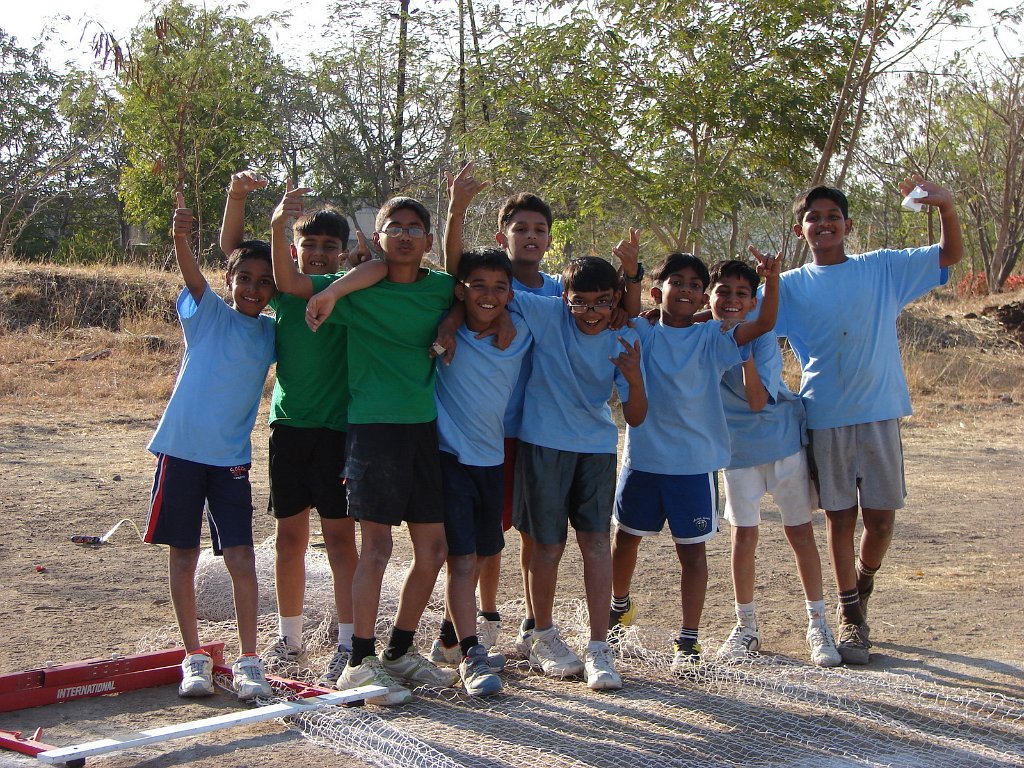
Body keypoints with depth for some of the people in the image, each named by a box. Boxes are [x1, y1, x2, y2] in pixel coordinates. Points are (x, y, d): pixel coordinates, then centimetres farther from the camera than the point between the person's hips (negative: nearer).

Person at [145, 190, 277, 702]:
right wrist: (180, 236, -42)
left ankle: (248, 661, 3)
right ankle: (194, 657, 17)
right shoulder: (208, 313, -3)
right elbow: (191, 274, -20)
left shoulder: (271, 334, 8)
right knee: (183, 555, 6)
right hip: (182, 448, -2)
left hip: (232, 457, 2)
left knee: (241, 556, -4)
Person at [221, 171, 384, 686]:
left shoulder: (352, 291, -2)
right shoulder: (283, 289, 7)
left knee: (339, 536, -2)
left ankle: (348, 644, 3)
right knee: (288, 535, 10)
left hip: (338, 427, -3)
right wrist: (236, 196, -9)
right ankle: (289, 637, 23)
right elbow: (233, 249, 6)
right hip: (288, 425, 4)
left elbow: (382, 266, -21)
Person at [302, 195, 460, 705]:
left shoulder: (443, 289, 8)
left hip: (425, 427, 5)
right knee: (376, 548, -5)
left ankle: (400, 652, 24)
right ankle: (359, 664, 5)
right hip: (373, 427, -5)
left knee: (433, 550, 7)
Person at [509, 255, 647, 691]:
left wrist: (635, 380, -24)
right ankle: (543, 637, 22)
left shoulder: (625, 342, -3)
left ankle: (599, 647, -1)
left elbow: (635, 418, -6)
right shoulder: (545, 314, -10)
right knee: (548, 544, 3)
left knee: (596, 540, -5)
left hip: (597, 448, 2)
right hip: (544, 443, -2)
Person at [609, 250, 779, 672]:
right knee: (625, 538, 17)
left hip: (694, 463, -1)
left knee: (692, 550, 2)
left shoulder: (712, 338, -2)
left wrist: (772, 279, -27)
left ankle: (688, 640, 10)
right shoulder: (642, 334, 2)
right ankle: (620, 607, 43)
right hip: (643, 458, 2)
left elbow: (763, 323, -12)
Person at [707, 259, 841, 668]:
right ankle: (746, 626, 18)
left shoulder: (762, 338, -16)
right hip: (738, 448, 2)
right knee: (743, 535, 4)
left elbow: (757, 401, -24)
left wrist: (745, 350, -35)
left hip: (784, 441, -2)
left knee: (800, 531, 3)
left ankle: (817, 623, 15)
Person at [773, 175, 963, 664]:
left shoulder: (883, 268, 6)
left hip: (880, 412, 0)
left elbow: (950, 256, 7)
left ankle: (862, 584, 32)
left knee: (880, 518, 3)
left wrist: (945, 206, -9)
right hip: (825, 417, 0)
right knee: (840, 517, 6)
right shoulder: (790, 286, 6)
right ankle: (850, 613, 21)